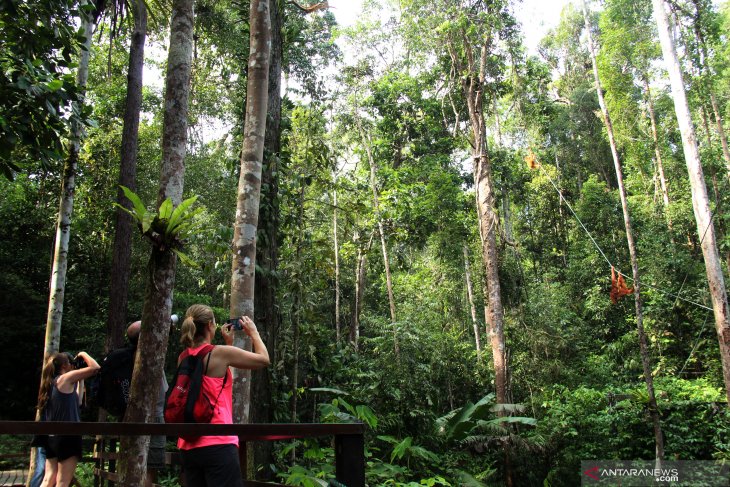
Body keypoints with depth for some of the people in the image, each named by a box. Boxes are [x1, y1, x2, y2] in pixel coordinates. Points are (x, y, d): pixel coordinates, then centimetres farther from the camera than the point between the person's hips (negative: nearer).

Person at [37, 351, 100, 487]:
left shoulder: (50, 383, 15)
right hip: (67, 436, -8)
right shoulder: (65, 378, -9)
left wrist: (80, 381, 21)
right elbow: (95, 367, -14)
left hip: (52, 438, 8)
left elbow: (74, 399, 23)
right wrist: (83, 354, 1)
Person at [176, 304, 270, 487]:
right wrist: (253, 332, 15)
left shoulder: (184, 358, 10)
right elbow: (264, 359, 2)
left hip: (189, 445, 7)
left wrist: (228, 343, 28)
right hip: (217, 444, -7)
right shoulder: (219, 352, -9)